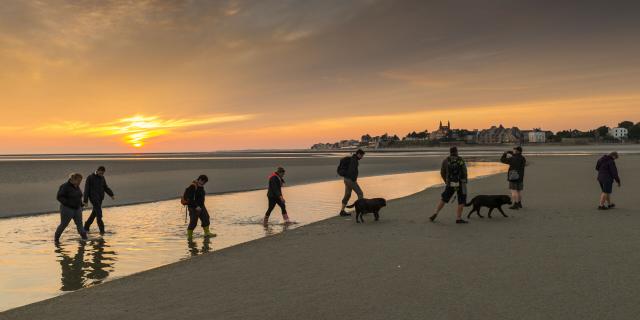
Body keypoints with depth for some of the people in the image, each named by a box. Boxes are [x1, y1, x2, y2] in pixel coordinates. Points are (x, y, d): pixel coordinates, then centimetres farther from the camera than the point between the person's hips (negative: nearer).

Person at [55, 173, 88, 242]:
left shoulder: (77, 186, 8)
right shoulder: (65, 186, -15)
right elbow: (59, 197, -18)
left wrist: (81, 204, 10)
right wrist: (68, 203, -25)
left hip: (77, 209, 6)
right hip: (67, 209, -6)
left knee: (79, 224, -1)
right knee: (63, 224, 4)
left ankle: (84, 238, -5)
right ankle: (56, 238, 23)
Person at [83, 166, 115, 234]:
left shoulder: (102, 178, 10)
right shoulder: (90, 177, -7)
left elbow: (106, 187, 15)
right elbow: (86, 189, -6)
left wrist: (111, 195, 1)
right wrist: (85, 201, -8)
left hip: (100, 199, 6)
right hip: (94, 198, -6)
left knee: (94, 213, 13)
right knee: (99, 214, -13)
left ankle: (86, 227, 28)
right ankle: (102, 230, -14)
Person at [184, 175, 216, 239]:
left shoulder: (201, 186, 6)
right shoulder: (193, 187, -23)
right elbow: (190, 199, -26)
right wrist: (196, 206, -27)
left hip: (201, 206, 9)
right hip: (193, 208, -9)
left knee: (206, 218, 11)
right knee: (193, 221, -2)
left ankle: (207, 233, 22)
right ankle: (189, 235, 15)